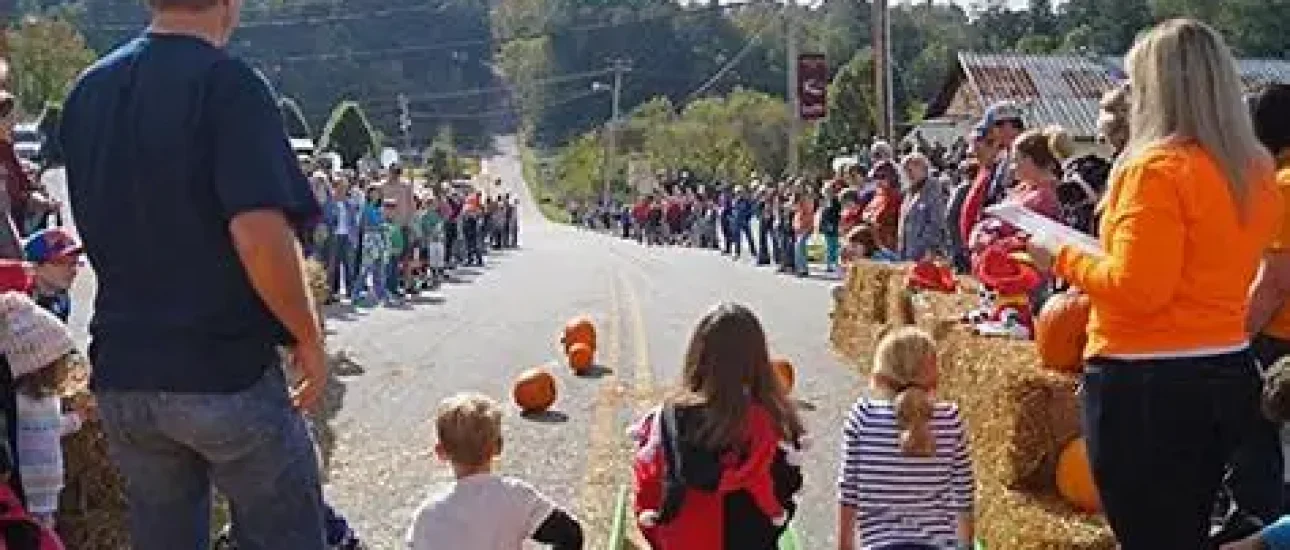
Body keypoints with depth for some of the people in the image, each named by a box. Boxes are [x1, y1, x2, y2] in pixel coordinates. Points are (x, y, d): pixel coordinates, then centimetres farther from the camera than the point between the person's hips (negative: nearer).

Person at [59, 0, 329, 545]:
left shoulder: (86, 91, 8)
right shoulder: (227, 82, -13)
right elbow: (259, 233, -24)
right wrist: (308, 339, -12)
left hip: (120, 376, 6)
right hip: (227, 373, -6)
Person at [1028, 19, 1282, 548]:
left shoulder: (1157, 168, -17)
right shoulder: (1255, 170, 7)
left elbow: (1136, 288, -21)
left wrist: (1064, 257, -7)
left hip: (1146, 386, -8)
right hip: (1228, 374, 8)